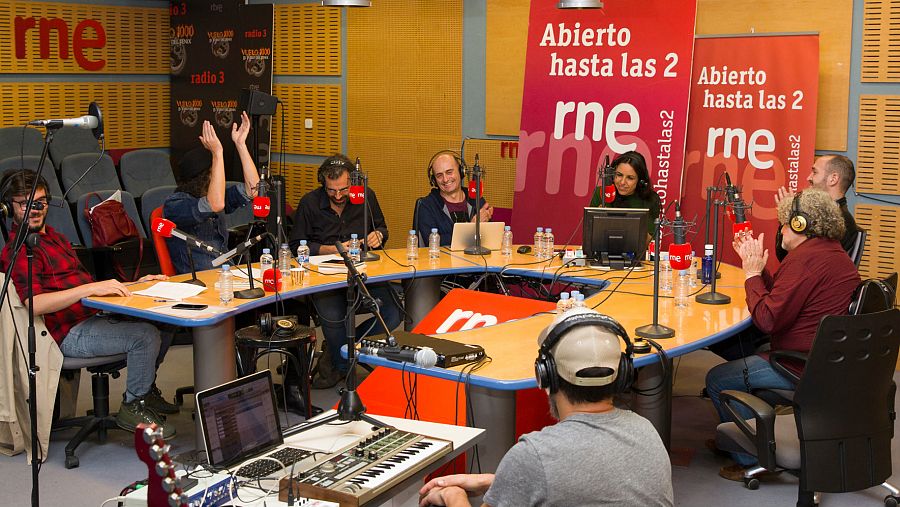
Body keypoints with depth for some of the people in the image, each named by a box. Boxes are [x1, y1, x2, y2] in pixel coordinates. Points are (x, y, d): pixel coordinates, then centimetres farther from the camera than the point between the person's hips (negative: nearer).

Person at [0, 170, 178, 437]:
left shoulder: (54, 237, 23)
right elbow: (35, 303, -25)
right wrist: (91, 288, -31)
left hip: (92, 316, 10)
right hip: (69, 334, -10)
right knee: (146, 335, -26)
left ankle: (145, 388, 21)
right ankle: (133, 407, -7)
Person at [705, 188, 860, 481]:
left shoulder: (805, 258, -22)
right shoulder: (833, 252, 13)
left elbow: (768, 320, -24)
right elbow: (783, 299, 14)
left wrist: (751, 275, -11)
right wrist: (757, 267, 11)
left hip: (804, 368, -11)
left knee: (717, 380, -2)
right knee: (743, 360, 26)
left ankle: (750, 459, 9)